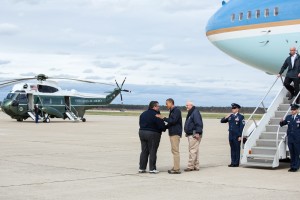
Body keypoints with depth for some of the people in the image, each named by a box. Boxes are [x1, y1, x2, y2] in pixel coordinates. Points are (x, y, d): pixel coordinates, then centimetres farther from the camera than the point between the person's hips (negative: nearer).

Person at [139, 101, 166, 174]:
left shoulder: (143, 114, 11)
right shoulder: (156, 115, -14)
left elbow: (141, 124, 15)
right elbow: (161, 125, -14)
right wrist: (164, 129, 5)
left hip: (142, 132, 7)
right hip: (153, 134, -7)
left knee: (144, 151, 11)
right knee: (152, 151, 0)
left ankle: (141, 168, 11)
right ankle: (152, 169, 1)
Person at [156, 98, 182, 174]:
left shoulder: (176, 110, -10)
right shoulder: (172, 111, 19)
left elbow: (173, 121, -21)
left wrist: (163, 118, -18)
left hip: (175, 133, -10)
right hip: (172, 133, 10)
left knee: (175, 151, -10)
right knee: (174, 151, 10)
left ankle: (177, 169, -10)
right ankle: (175, 167, 12)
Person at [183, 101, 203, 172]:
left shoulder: (195, 113, -13)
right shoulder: (190, 113, 20)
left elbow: (199, 123, -20)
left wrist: (197, 133, -25)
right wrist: (187, 133, 24)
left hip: (194, 135, -11)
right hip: (190, 135, 11)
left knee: (192, 150, -10)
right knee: (195, 151, 12)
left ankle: (190, 166, -10)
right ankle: (196, 166, 16)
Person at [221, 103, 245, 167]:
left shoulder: (241, 117, -2)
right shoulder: (230, 116, 15)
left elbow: (241, 127, -7)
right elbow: (222, 121, 17)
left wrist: (240, 136, -14)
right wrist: (226, 117, -2)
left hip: (237, 136, -6)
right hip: (231, 136, 6)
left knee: (237, 149, -2)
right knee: (232, 149, 9)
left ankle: (236, 163, 2)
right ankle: (233, 162, 13)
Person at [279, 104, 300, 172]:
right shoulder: (288, 117, 8)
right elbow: (282, 124, 14)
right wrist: (282, 122, -8)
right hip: (290, 139, 4)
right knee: (292, 153, 11)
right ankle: (292, 166, 18)